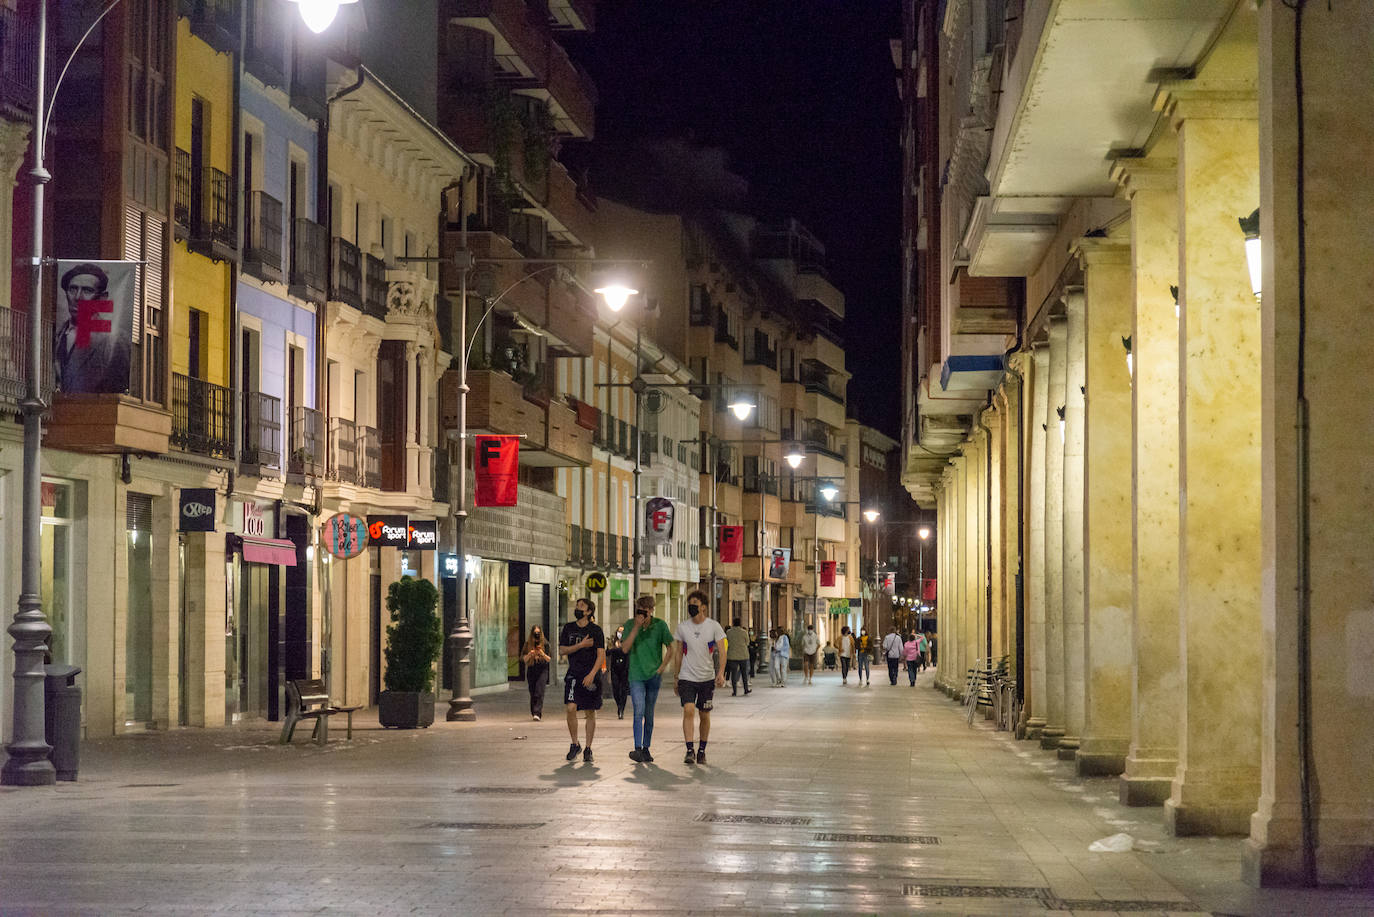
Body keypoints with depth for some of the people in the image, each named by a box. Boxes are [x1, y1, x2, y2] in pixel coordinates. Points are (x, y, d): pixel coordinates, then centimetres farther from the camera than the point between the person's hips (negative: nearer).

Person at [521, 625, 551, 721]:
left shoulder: (545, 644, 2)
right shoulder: (528, 644, 6)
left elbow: (549, 660, 0)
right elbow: (524, 659, 4)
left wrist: (543, 654, -19)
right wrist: (529, 655, -16)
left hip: (542, 671, -2)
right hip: (531, 671, 2)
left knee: (539, 692, -14)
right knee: (532, 693, 5)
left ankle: (537, 714, -21)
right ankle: (534, 713, 18)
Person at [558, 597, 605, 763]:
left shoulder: (596, 630, -2)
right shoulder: (569, 628, 8)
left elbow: (601, 655, -8)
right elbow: (562, 651, 4)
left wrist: (592, 674, -19)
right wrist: (581, 645, -10)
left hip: (591, 676, -2)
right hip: (573, 674, 2)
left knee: (590, 713, 2)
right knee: (571, 708, -13)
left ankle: (588, 749, 13)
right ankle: (574, 744, 5)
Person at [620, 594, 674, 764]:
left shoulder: (660, 625, -2)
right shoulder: (630, 625, -1)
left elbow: (671, 646, 7)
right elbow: (625, 648, -10)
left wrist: (663, 666, -2)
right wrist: (636, 627, -17)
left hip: (653, 675, 1)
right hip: (636, 675, -1)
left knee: (649, 714, 8)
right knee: (639, 711, -15)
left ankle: (646, 749, 18)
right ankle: (637, 749, -20)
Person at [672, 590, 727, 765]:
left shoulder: (713, 626, -3)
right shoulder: (682, 627, 3)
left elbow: (722, 651, -7)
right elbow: (678, 654, 11)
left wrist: (721, 673, -22)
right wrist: (675, 678, 12)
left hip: (707, 678, 0)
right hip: (687, 677, 0)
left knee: (704, 715, 7)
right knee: (688, 710, -16)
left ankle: (702, 750, 22)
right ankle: (689, 750, -16)